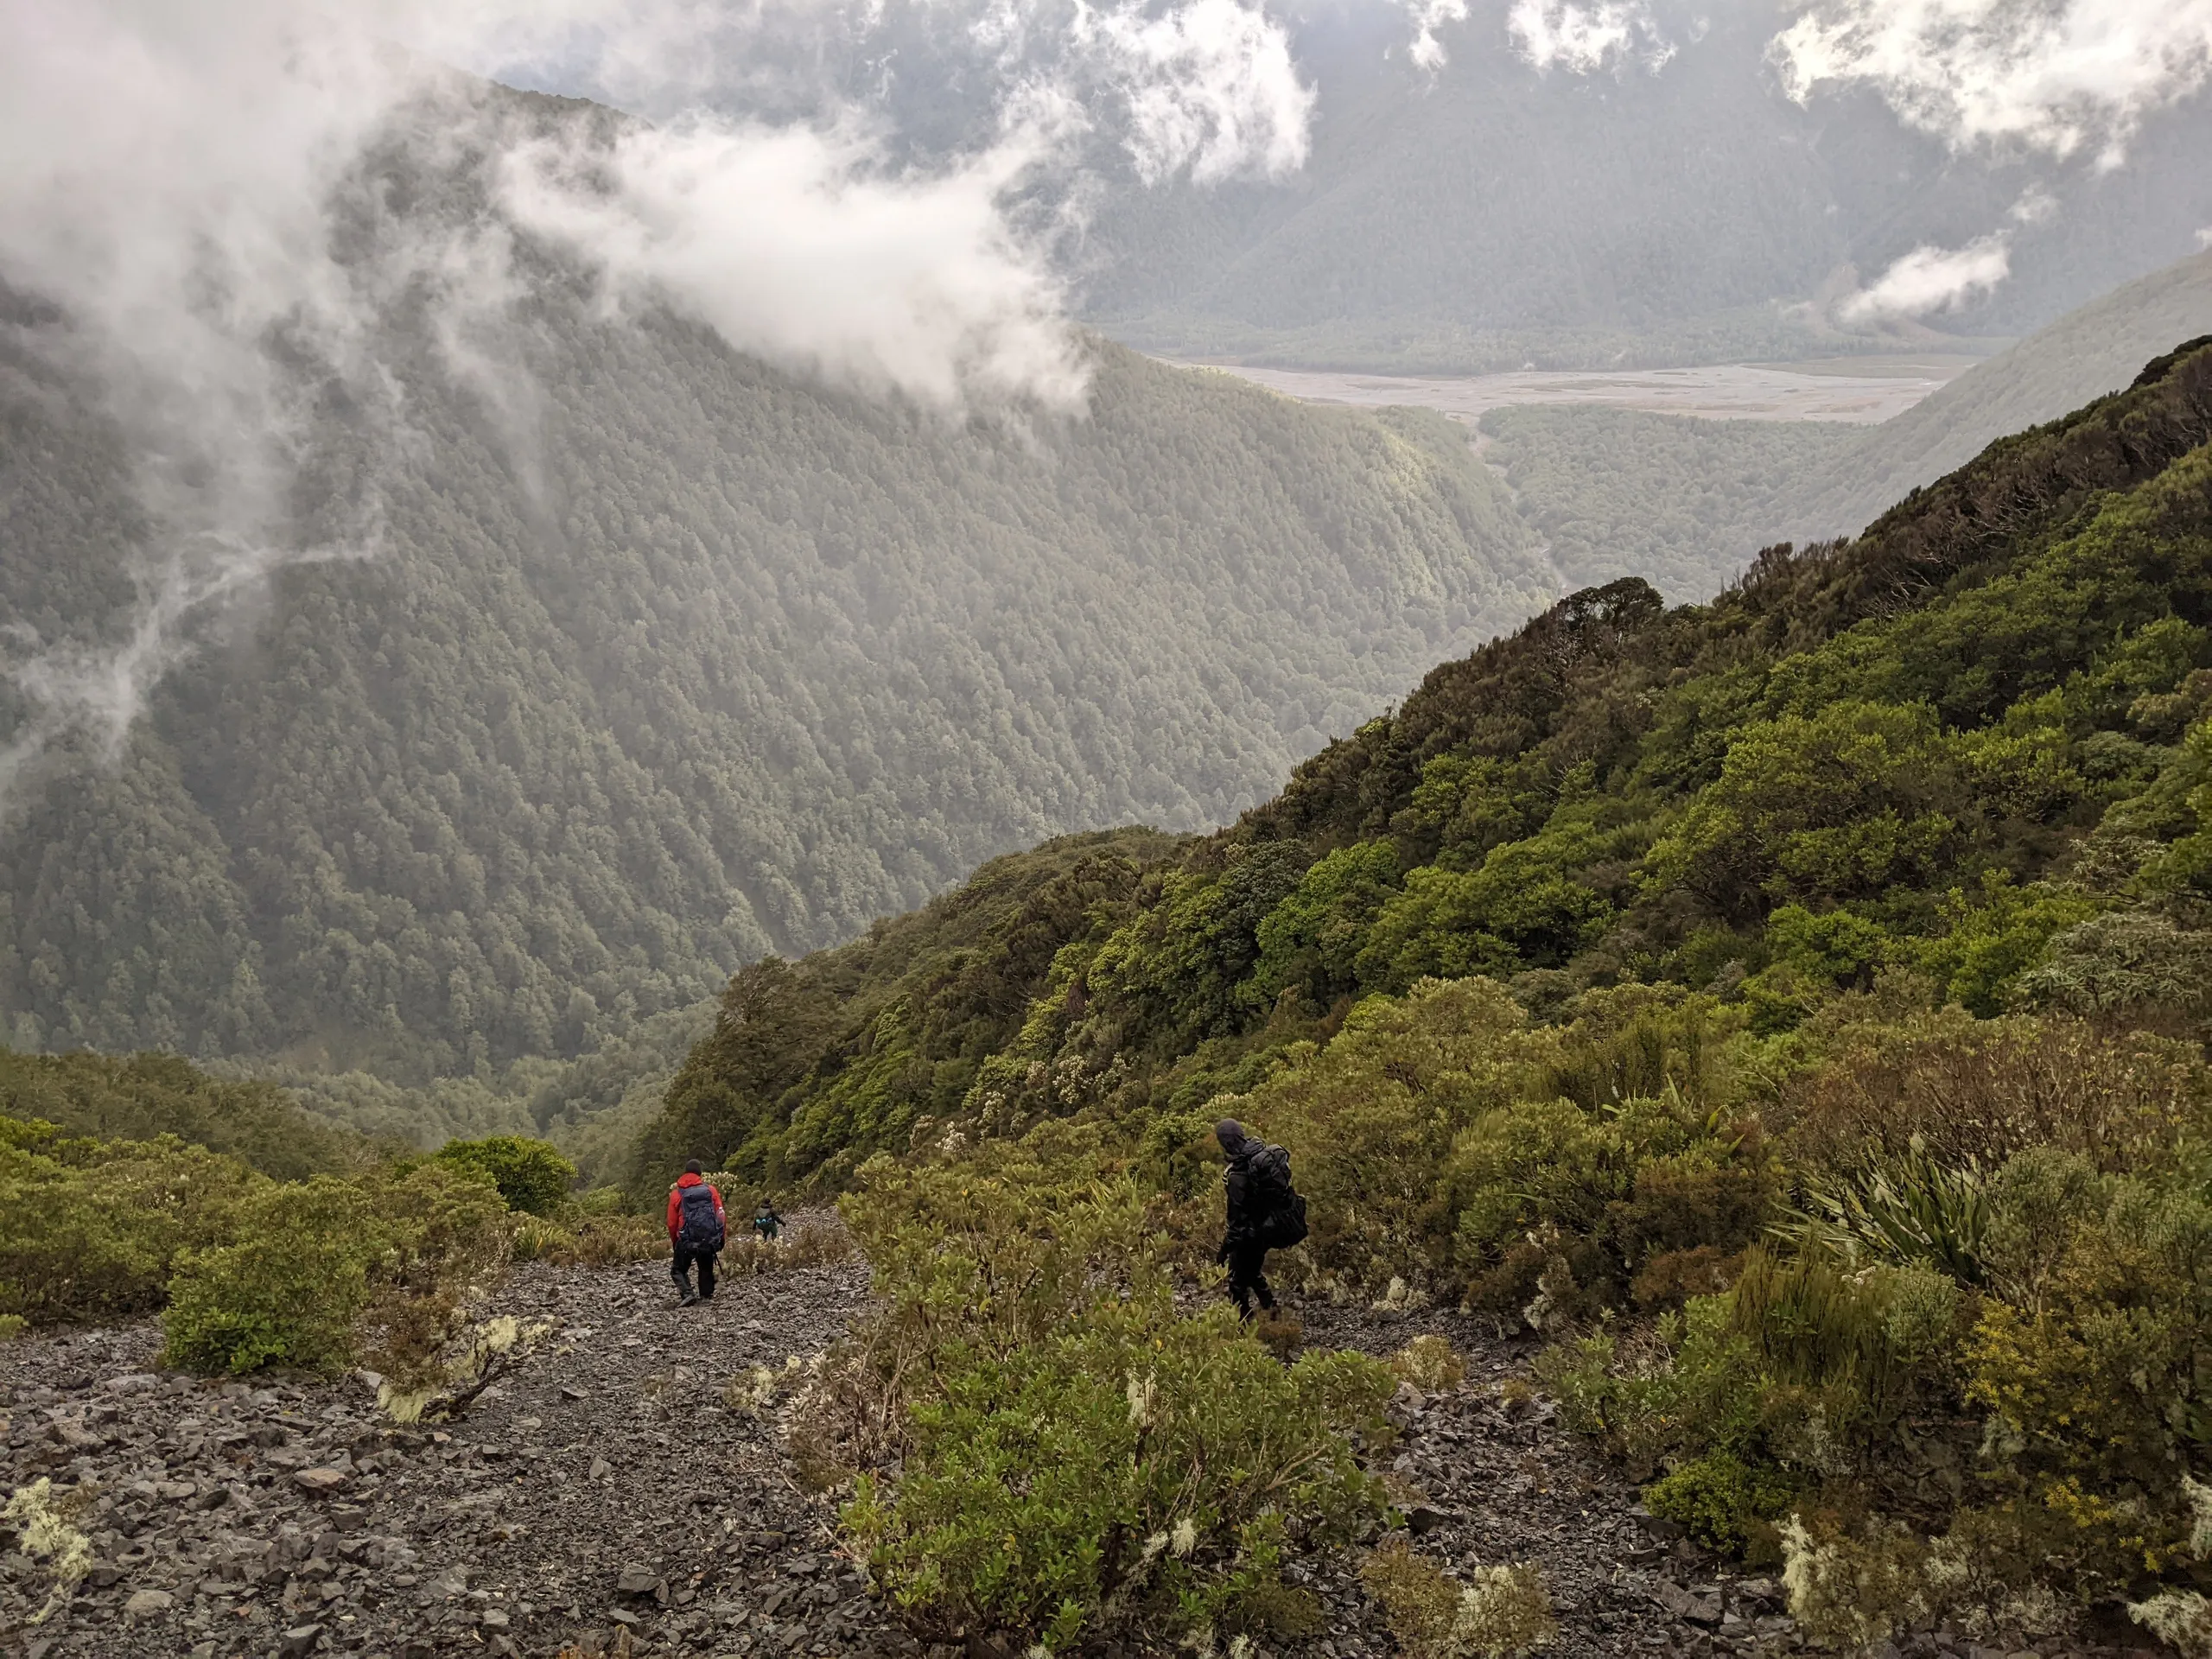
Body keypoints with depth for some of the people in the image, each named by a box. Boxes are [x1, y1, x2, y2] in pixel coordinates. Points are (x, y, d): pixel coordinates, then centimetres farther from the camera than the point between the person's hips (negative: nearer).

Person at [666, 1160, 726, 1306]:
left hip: (686, 1241, -2)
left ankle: (688, 1293, -9)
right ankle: (707, 1295, 17)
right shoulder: (710, 1189, 5)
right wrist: (720, 1238, 12)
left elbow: (672, 1222, 3)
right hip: (710, 1240, 2)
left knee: (678, 1269, 11)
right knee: (706, 1268, 22)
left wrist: (674, 1243, 16)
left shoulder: (676, 1193, 2)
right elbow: (720, 1216, 3)